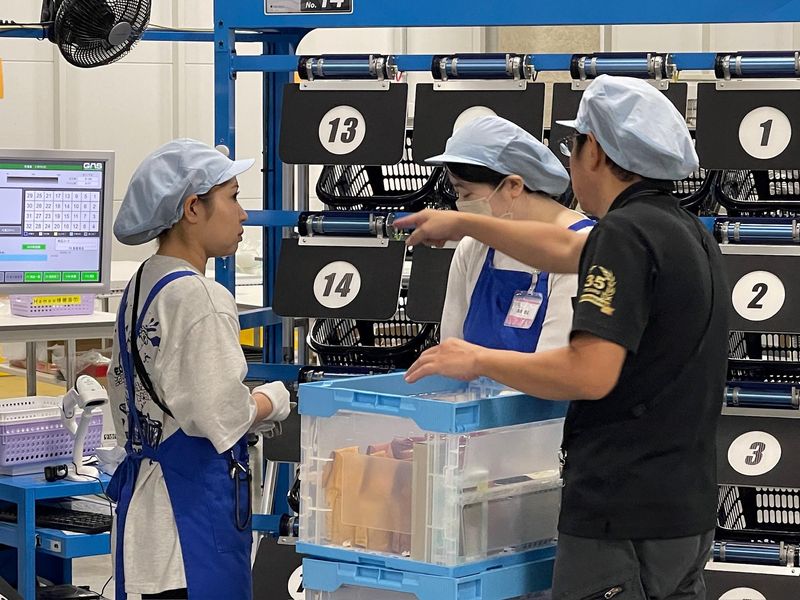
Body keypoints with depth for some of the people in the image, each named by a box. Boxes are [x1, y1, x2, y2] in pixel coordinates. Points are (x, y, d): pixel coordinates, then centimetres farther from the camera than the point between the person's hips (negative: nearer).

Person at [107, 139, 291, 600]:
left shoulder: (140, 286, 11)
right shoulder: (202, 298, -17)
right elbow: (221, 416, -19)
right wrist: (273, 401, 0)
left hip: (142, 492, 10)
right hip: (193, 503, -9)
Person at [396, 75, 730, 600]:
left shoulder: (625, 233, -16)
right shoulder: (689, 232, 14)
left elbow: (590, 373, -25)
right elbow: (565, 250, 29)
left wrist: (478, 360, -12)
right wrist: (463, 224, 38)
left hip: (624, 520, -9)